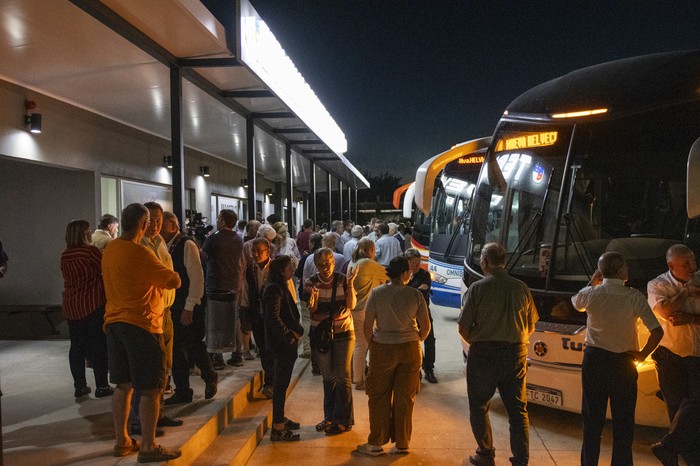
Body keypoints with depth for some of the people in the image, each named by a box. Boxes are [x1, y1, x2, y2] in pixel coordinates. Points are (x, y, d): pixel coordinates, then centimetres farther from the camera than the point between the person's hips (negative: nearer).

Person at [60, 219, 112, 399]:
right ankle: (101, 386, 5)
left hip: (71, 306, 6)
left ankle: (79, 386, 17)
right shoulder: (90, 251, -14)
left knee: (77, 346, 11)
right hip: (93, 305, -6)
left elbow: (69, 277, 15)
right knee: (98, 345, 2)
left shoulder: (65, 256, 6)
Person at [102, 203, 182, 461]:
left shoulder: (109, 249, 7)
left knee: (123, 385, 16)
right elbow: (175, 281, -14)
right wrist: (168, 273, 7)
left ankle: (122, 441, 25)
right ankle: (148, 447, 6)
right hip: (141, 324, -8)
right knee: (150, 388, 0)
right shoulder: (140, 254, -18)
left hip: (114, 322, 8)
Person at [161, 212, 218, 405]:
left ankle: (210, 378, 25)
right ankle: (182, 392, 21)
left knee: (194, 346, -1)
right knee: (176, 349, 10)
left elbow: (197, 277, -16)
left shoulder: (187, 245, -12)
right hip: (172, 307, 7)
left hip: (188, 308, -7)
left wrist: (189, 308, -18)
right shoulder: (166, 248, 10)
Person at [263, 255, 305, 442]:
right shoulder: (274, 289, -17)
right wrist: (290, 337, -15)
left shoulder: (281, 287, 14)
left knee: (282, 382, 18)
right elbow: (274, 318, -22)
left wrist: (297, 331, 6)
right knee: (281, 383, -4)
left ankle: (280, 418, 30)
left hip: (287, 343, 10)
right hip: (281, 343, -10)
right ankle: (277, 428, 3)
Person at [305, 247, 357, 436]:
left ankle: (343, 420, 7)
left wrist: (350, 284, -24)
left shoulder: (343, 280, -6)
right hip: (320, 334, 2)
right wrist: (312, 295, -28)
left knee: (342, 376, -2)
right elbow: (312, 309, -9)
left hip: (343, 333, -2)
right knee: (328, 377, 12)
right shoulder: (311, 282, -2)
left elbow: (351, 305, -14)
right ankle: (330, 417, 24)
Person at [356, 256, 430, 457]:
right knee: (405, 398, 12)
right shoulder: (415, 295, -6)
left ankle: (376, 444, 17)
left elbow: (367, 325, -7)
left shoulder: (376, 293, -7)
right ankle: (402, 444, 21)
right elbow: (425, 326, -1)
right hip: (410, 350, 1)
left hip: (382, 349, -1)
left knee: (379, 397, 10)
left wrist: (372, 344, 8)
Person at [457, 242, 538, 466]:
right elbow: (531, 325, 8)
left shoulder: (478, 288, -11)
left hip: (483, 354, -3)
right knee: (518, 409, 13)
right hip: (516, 354, 3)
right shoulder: (521, 288, 1)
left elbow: (463, 326, -10)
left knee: (479, 407, 13)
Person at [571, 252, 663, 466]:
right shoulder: (635, 297, -11)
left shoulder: (591, 294, -7)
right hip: (624, 362, -1)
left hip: (594, 359, 2)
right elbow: (657, 332, -14)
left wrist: (592, 283, 19)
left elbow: (576, 303, 17)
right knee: (624, 420, 11)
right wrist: (642, 355, -2)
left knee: (592, 417, 12)